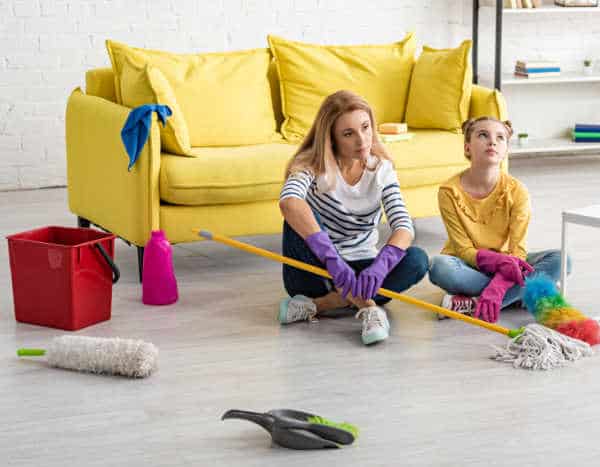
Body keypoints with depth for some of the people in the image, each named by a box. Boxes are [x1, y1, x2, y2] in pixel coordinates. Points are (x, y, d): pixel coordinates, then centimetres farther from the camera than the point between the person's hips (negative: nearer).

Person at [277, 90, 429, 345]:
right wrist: (332, 258, -50)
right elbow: (288, 201, -37)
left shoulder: (382, 169, -4)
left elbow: (404, 227, -17)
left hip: (358, 270, 3)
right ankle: (366, 306, -35)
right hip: (316, 273, -3)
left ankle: (317, 305, -26)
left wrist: (378, 267, -39)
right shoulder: (314, 164, -14)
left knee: (417, 260, -24)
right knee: (301, 217, -30)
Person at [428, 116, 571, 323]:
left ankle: (473, 304, -29)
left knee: (559, 260, -22)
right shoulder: (450, 191, -17)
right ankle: (523, 295, -24)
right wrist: (499, 261, -35)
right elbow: (464, 250, -16)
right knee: (440, 267, -36)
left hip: (502, 264, 2)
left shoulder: (517, 191, -14)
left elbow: (517, 250, -18)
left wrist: (495, 288, -35)